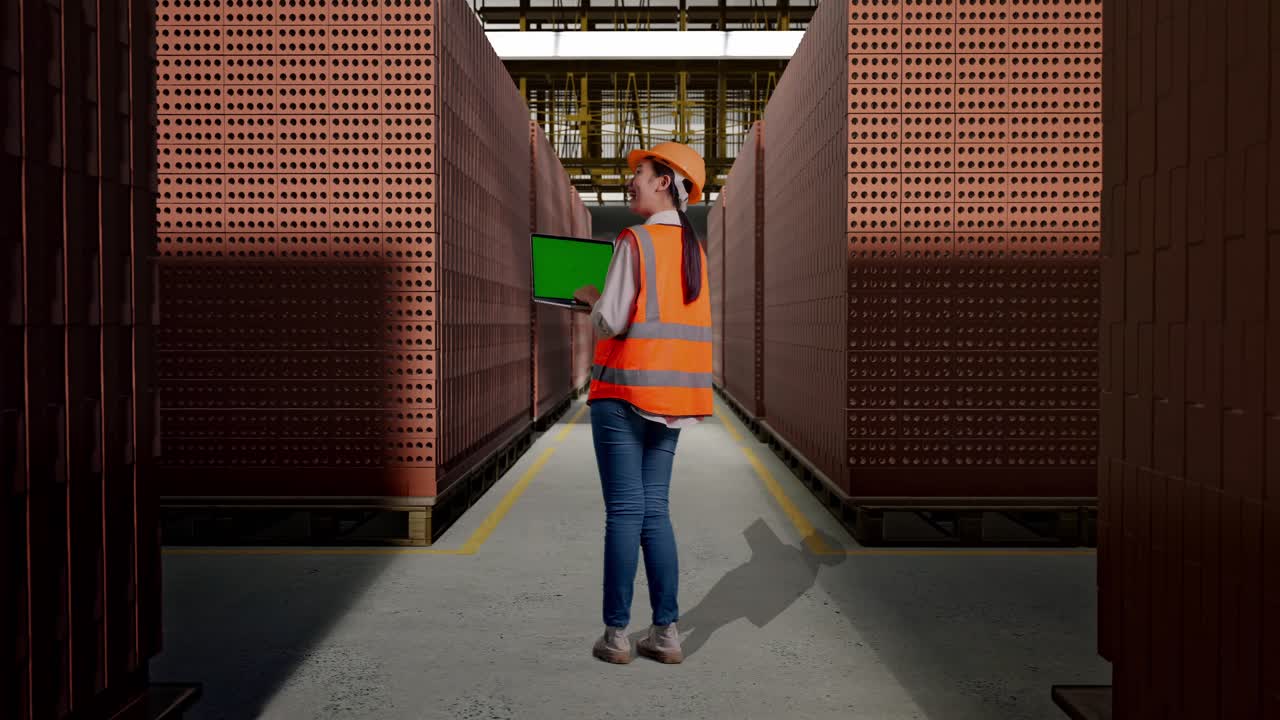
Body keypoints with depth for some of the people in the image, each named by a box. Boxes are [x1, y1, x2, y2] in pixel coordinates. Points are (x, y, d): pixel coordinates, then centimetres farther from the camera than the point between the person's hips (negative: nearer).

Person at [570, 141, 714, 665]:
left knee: (623, 512, -1)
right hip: (672, 393, 7)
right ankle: (666, 631, 13)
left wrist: (591, 297, 6)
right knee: (655, 510, 11)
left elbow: (610, 323, -14)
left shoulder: (635, 241, -10)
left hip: (626, 390, -7)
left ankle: (617, 633, 7)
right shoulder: (694, 248, 12)